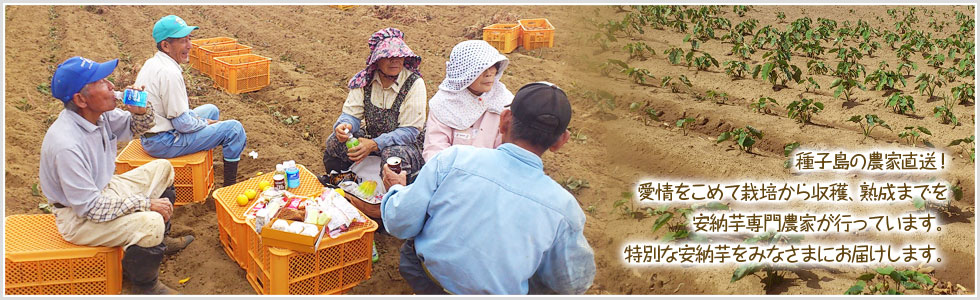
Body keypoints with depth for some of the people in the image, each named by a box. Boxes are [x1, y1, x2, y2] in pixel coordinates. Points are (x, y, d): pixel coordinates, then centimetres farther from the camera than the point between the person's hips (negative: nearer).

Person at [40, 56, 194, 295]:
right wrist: (146, 203, -23)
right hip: (78, 217, -9)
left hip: (103, 189, 10)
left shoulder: (99, 114, -10)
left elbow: (136, 127, 10)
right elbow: (91, 207, -29)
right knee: (151, 223, -29)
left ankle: (160, 240, 28)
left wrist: (140, 110, -14)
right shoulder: (67, 145, -33)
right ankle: (144, 287, -1)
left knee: (162, 168, 15)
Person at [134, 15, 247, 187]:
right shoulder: (169, 73, -26)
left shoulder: (151, 63, 7)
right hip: (163, 143, -10)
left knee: (211, 110, 27)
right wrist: (205, 123, -5)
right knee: (234, 129, -11)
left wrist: (199, 120, 9)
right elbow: (183, 124, -23)